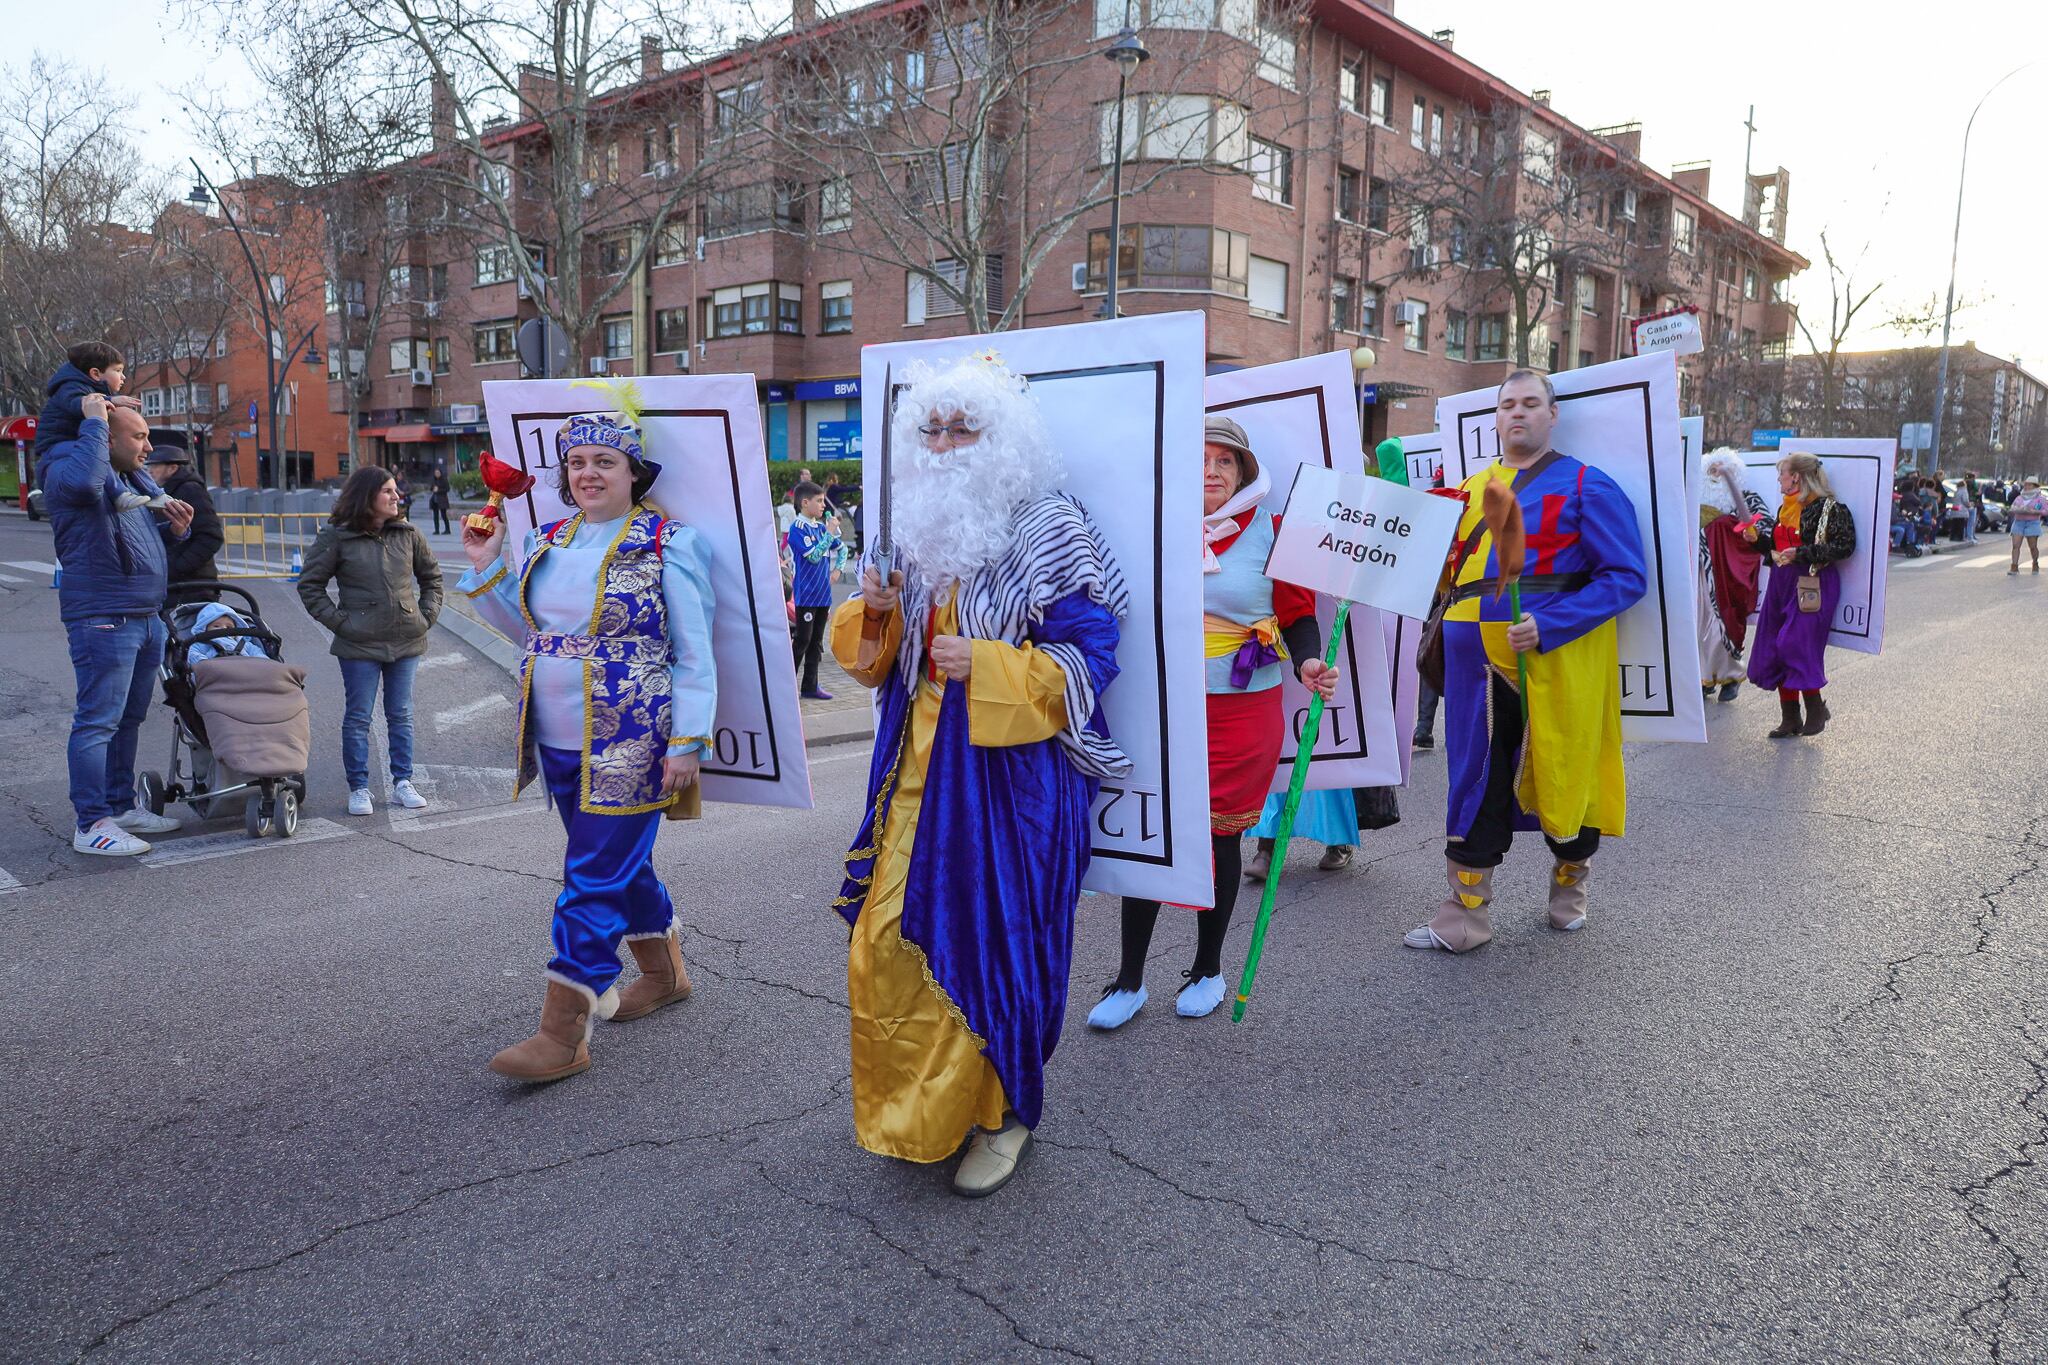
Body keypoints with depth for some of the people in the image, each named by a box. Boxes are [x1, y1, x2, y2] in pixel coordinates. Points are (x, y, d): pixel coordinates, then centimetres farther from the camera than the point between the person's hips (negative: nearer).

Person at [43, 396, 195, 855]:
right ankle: (91, 824, -4)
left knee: (128, 719, 15)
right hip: (103, 621, -9)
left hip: (146, 619, 9)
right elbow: (85, 482, -33)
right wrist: (94, 422, -20)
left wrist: (175, 529, 7)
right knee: (97, 722, -8)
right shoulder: (65, 470, -7)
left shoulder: (134, 480, 20)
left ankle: (121, 807, 24)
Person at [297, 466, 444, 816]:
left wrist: (428, 614, 7)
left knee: (401, 715, 10)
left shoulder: (407, 533, 6)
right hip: (360, 644, -3)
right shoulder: (337, 537, -5)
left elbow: (431, 574, 18)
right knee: (357, 718, 3)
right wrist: (337, 621, -6)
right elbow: (309, 584, 1)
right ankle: (359, 788, 13)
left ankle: (402, 783, 19)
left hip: (406, 641, 3)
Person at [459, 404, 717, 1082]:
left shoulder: (666, 544, -8)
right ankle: (663, 974, 39)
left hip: (630, 743, -7)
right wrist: (484, 569, 9)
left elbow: (694, 656, -9)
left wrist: (686, 743, -14)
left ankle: (563, 1031, 1)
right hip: (559, 741, 7)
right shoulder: (546, 542, 9)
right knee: (622, 863, 19)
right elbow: (528, 627, 21)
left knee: (594, 877, -6)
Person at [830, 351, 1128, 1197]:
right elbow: (873, 657, 16)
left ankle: (1004, 1112, 24)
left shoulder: (1050, 537, -8)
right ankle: (920, 1110, 29)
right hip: (918, 771, 6)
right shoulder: (914, 532, 11)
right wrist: (874, 613, -7)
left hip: (1008, 774, -6)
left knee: (995, 939, 3)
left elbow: (1087, 659, -12)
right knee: (888, 943, 7)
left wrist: (988, 667, -24)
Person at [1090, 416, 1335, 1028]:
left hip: (1242, 713, -2)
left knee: (1220, 836, 8)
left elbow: (1299, 616, 1)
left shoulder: (1272, 533, -2)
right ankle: (1129, 979, 13)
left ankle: (1207, 969, 28)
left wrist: (1307, 662, -17)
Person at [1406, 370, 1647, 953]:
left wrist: (1548, 625, -20)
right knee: (1476, 780, 4)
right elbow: (1451, 568, 23)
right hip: (1477, 659, 4)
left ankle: (1569, 884, 37)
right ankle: (1464, 916, 11)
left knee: (1563, 774, 9)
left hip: (1558, 659, -4)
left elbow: (1627, 575, -9)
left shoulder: (1587, 487, -2)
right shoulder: (1471, 489, 16)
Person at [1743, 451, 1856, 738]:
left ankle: (1816, 709, 8)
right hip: (1782, 582, 8)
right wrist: (1759, 536, 8)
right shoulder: (1786, 507, 14)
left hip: (1812, 584, -8)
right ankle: (1789, 719, 14)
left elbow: (1844, 546, -16)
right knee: (1775, 649, 6)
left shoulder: (1828, 508, -11)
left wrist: (1801, 553, -21)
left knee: (1798, 647, -12)